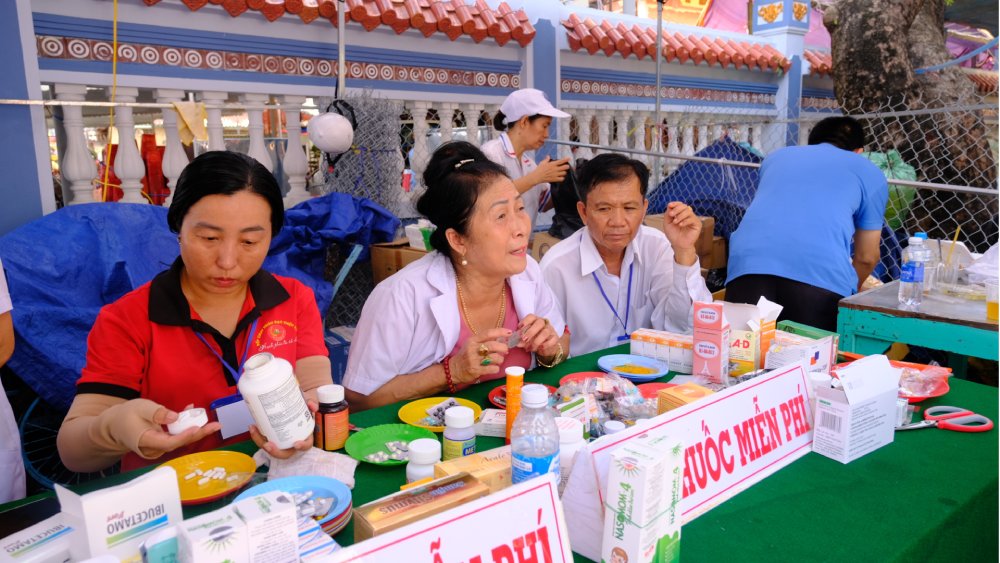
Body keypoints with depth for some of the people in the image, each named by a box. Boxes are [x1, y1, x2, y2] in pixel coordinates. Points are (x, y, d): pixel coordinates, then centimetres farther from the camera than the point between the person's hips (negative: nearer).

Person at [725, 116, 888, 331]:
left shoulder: (777, 156, 35)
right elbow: (866, 257, 28)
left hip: (748, 266, 3)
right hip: (821, 272, -2)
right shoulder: (870, 172, 27)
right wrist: (851, 290, 51)